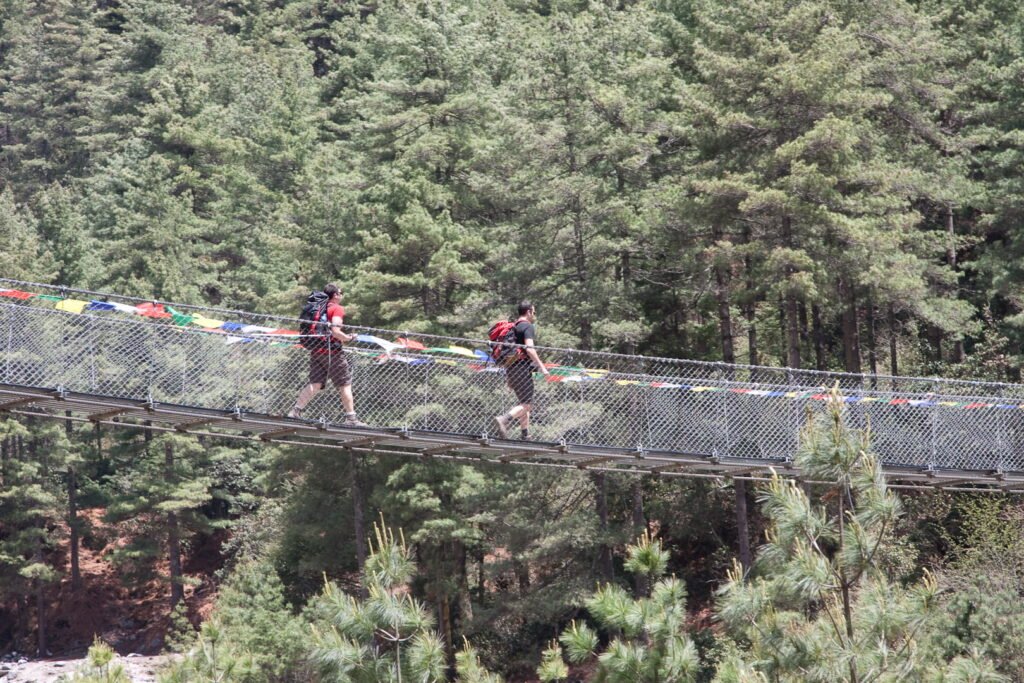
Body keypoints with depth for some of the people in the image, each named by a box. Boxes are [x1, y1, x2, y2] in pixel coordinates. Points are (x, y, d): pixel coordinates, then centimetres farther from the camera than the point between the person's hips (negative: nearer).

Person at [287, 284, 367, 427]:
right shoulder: (337, 309, -6)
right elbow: (335, 331, -19)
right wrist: (349, 338, -4)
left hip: (316, 351, 7)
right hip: (332, 351, -7)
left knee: (315, 384, 4)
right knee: (345, 385, 2)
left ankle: (296, 410, -10)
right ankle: (350, 417, 2)